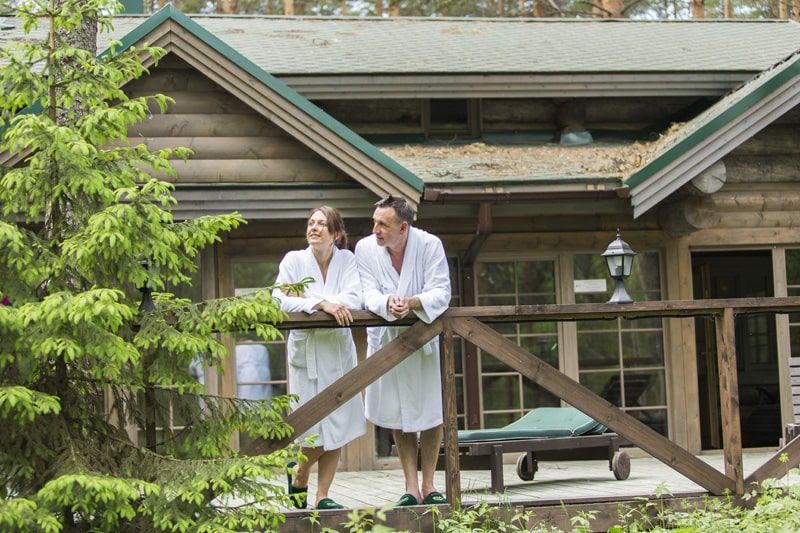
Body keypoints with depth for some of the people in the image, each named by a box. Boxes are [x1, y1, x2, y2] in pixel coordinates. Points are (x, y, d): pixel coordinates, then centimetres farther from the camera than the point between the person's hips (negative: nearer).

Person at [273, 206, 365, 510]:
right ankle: (298, 473, 25)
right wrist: (322, 304, -24)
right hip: (306, 349, -3)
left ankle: (322, 496, 14)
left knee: (339, 428, 3)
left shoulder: (346, 259, 1)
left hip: (339, 348, 3)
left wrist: (309, 300, -20)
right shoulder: (294, 260, -4)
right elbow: (280, 300, -15)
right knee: (319, 427, -5)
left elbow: (354, 300, -12)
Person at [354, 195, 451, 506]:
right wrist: (388, 303, -36)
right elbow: (368, 294, -13)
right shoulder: (365, 248, -8)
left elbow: (441, 292, -18)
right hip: (386, 338, 1)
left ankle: (428, 485, 12)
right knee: (398, 414, 3)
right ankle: (411, 486, 9)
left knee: (432, 411, 2)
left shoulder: (430, 245, -13)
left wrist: (411, 303, -38)